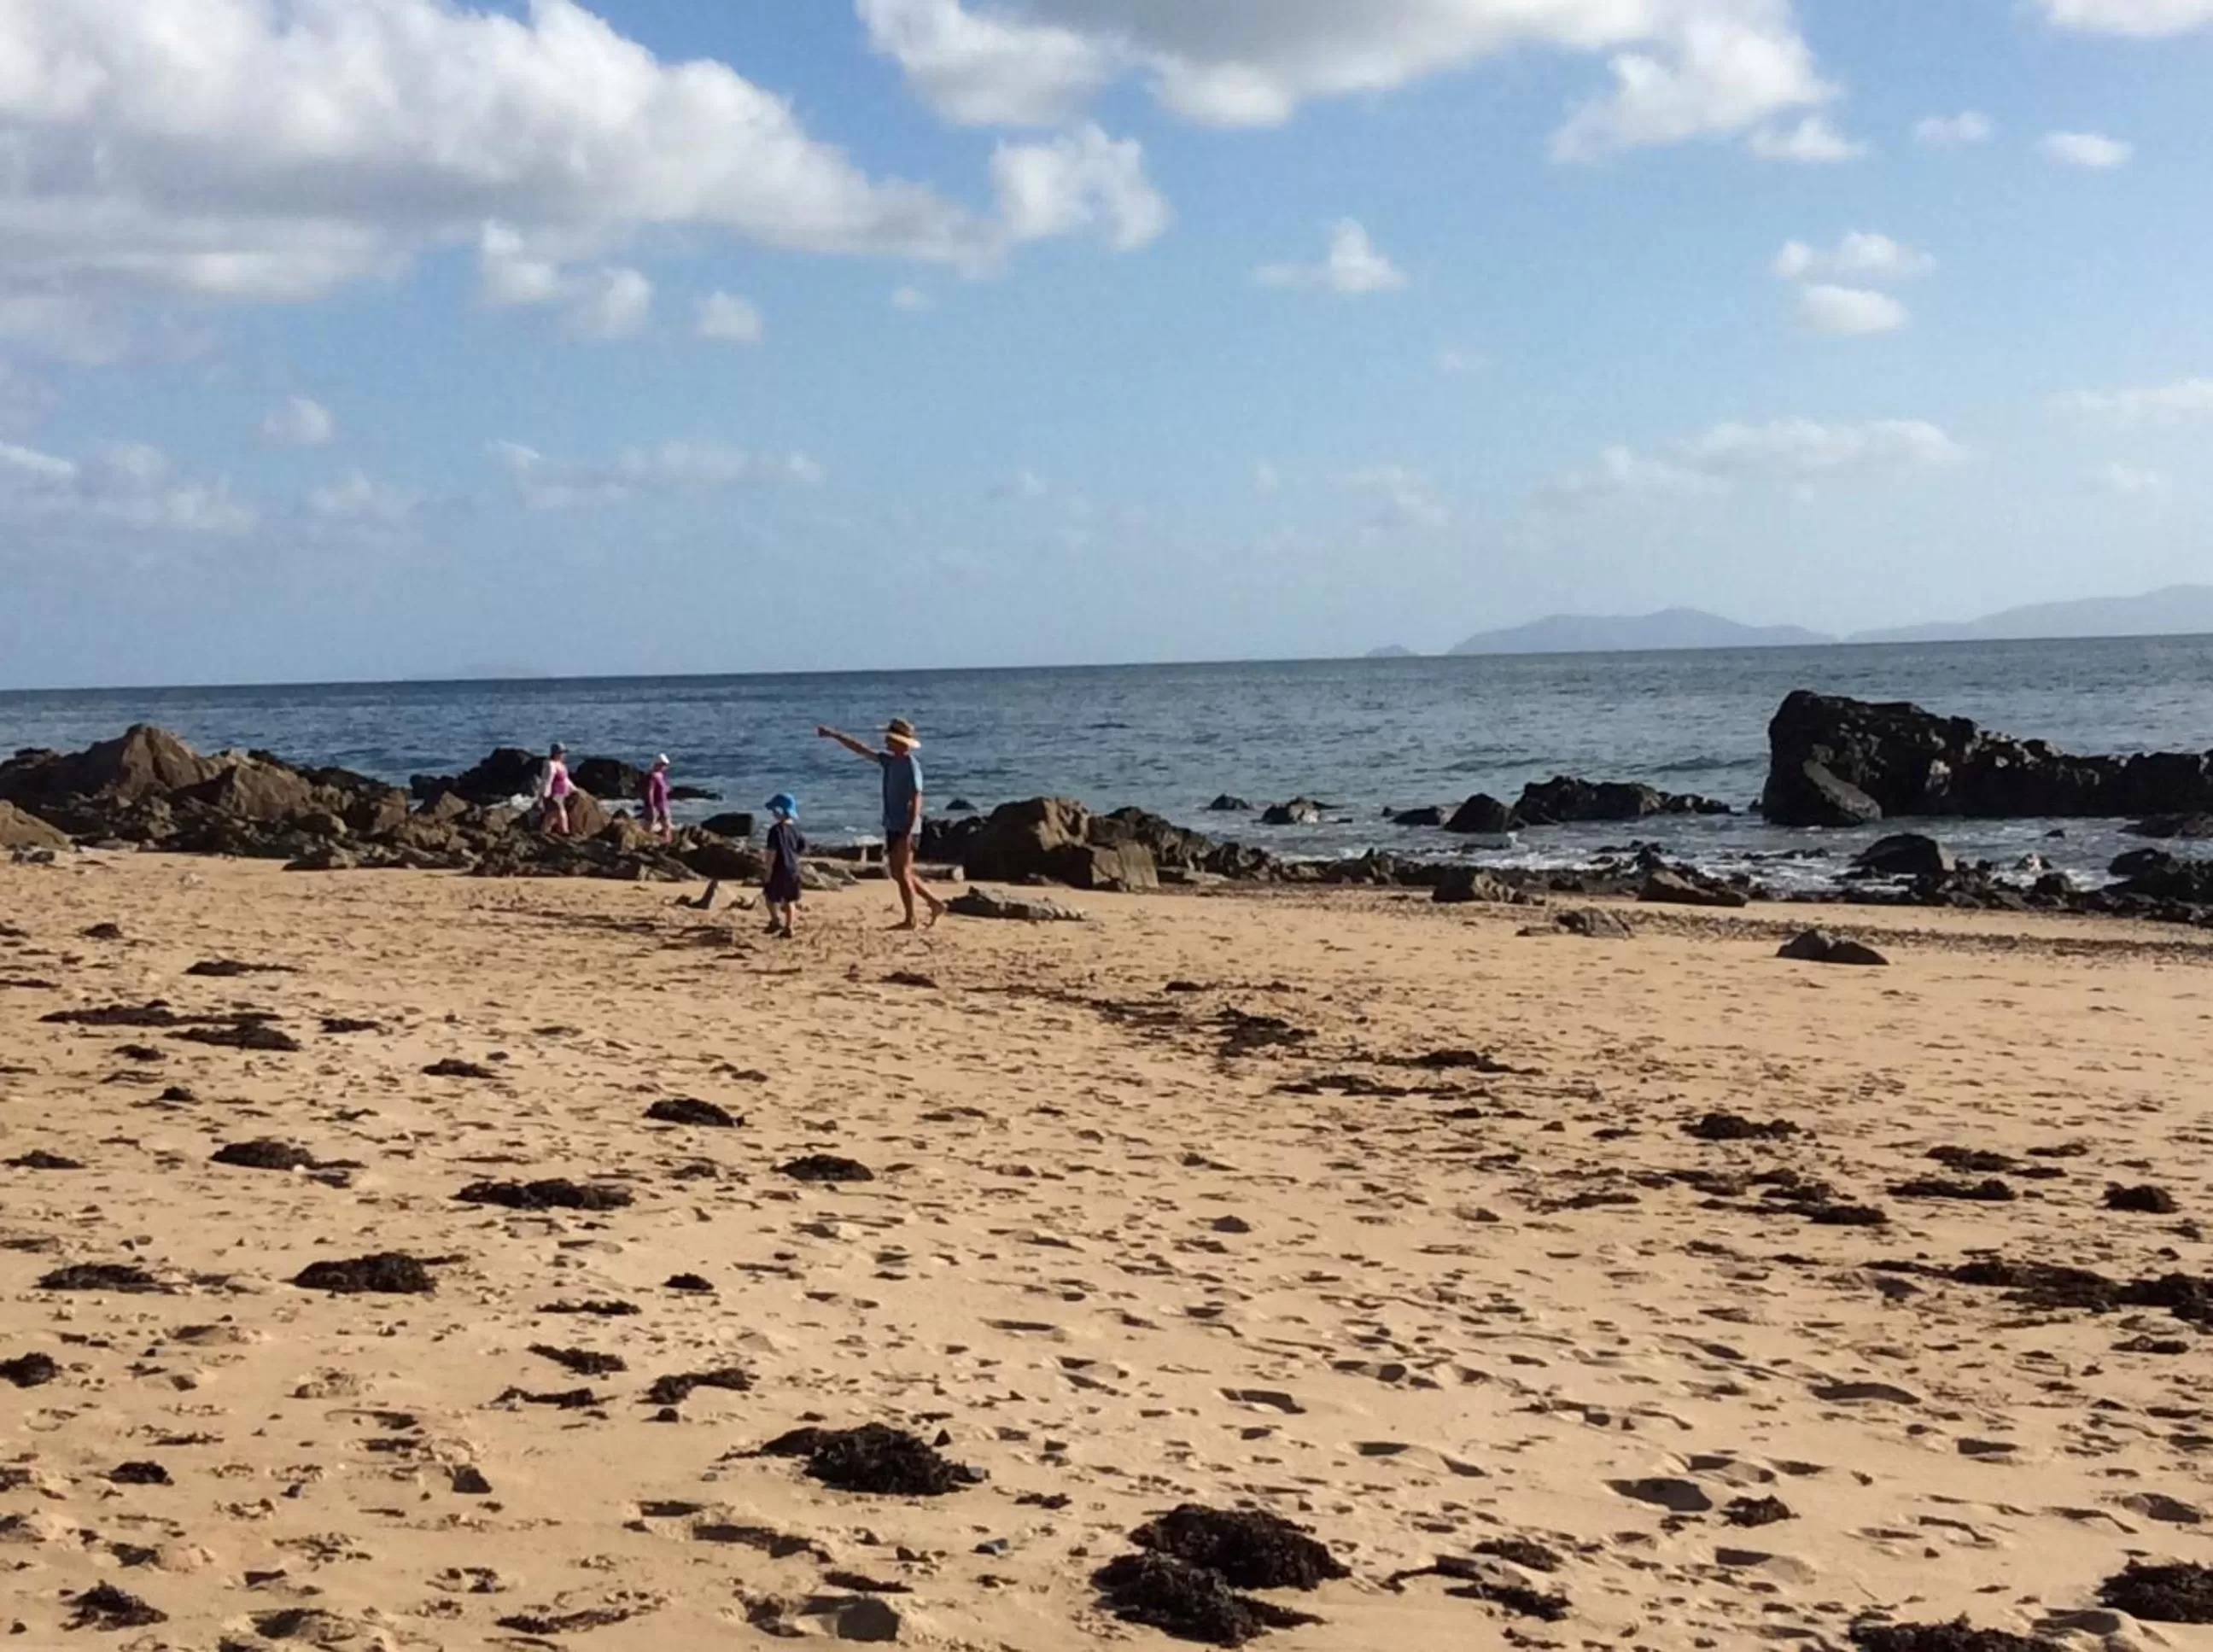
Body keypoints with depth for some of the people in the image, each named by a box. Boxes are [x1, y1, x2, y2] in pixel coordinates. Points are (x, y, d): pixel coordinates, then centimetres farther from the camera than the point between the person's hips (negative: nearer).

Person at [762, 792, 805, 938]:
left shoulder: (776, 830, -16)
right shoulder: (795, 828, 5)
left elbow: (772, 852, -18)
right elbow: (803, 848, 10)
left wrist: (768, 872, -12)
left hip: (779, 869, -7)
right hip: (794, 868, 7)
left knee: (770, 895, 9)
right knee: (790, 899, 12)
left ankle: (776, 920, -4)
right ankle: (788, 928, 15)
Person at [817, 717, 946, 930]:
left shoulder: (911, 766, -16)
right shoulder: (890, 761, 9)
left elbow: (916, 801, -20)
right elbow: (862, 750, 19)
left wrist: (908, 834, -24)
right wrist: (835, 735, 20)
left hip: (905, 829, -9)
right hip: (893, 826, 9)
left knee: (903, 874, -2)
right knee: (899, 874, 13)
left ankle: (910, 920, 6)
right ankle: (935, 903, 20)